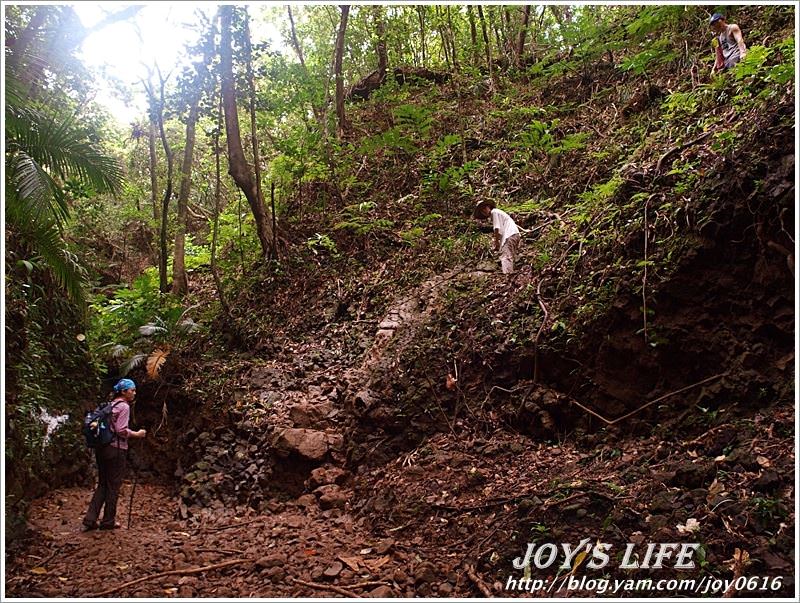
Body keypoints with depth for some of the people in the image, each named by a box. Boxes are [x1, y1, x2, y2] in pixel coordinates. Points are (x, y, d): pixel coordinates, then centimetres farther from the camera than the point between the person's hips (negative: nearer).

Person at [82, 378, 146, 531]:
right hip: (116, 450, -8)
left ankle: (90, 519, 12)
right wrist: (137, 434, -6)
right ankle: (108, 521, 12)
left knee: (102, 485, 14)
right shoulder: (124, 406, -11)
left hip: (102, 448, 8)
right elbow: (121, 430, -18)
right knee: (114, 486, 3)